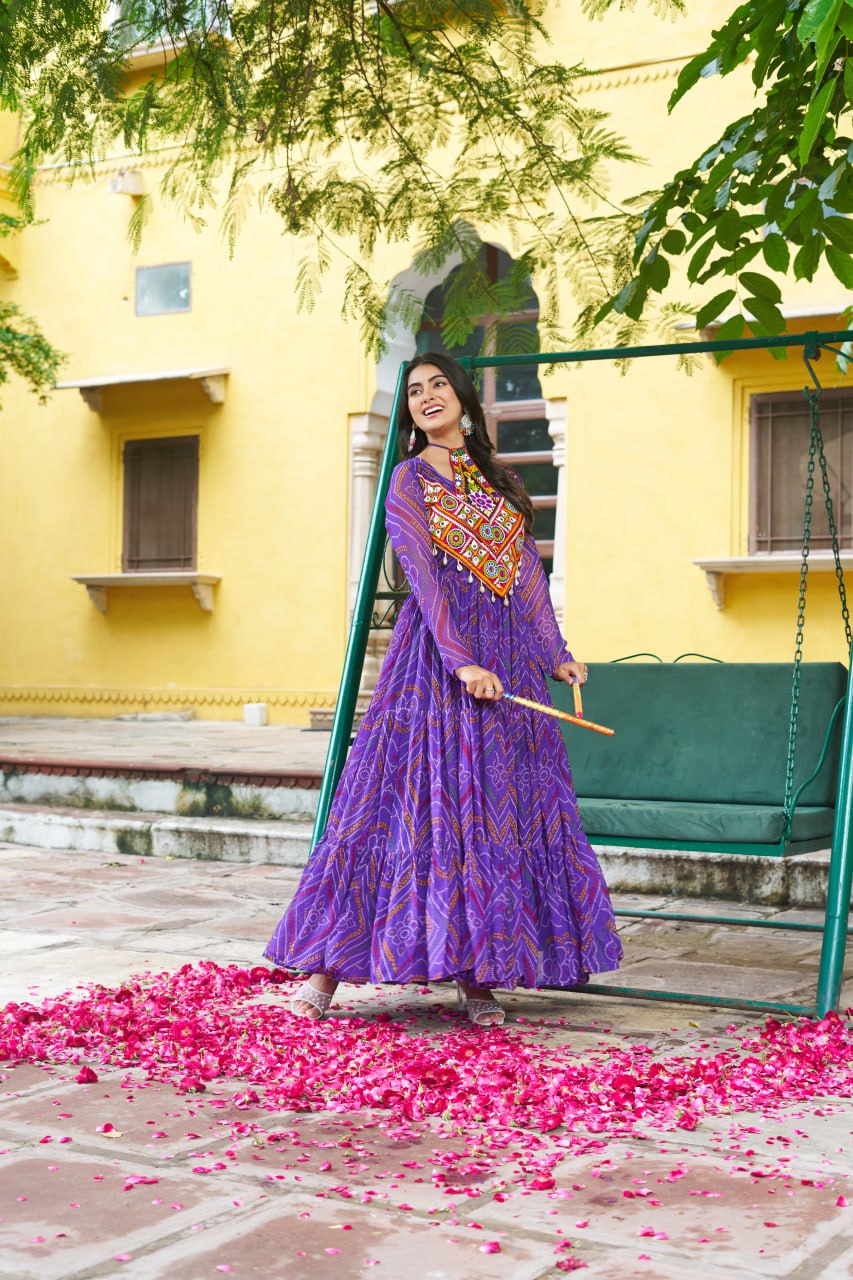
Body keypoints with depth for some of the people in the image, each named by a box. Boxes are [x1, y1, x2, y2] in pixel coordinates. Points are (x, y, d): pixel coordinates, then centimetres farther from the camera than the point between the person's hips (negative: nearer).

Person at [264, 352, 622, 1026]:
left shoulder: (498, 480, 17)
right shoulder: (409, 481, 1)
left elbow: (529, 573, 15)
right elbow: (424, 579, -10)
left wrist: (557, 652, 6)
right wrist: (462, 662, -22)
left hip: (509, 657, 5)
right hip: (439, 650, -5)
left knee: (499, 810, 1)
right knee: (429, 800, -9)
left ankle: (475, 974, 6)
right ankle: (328, 968, -4)